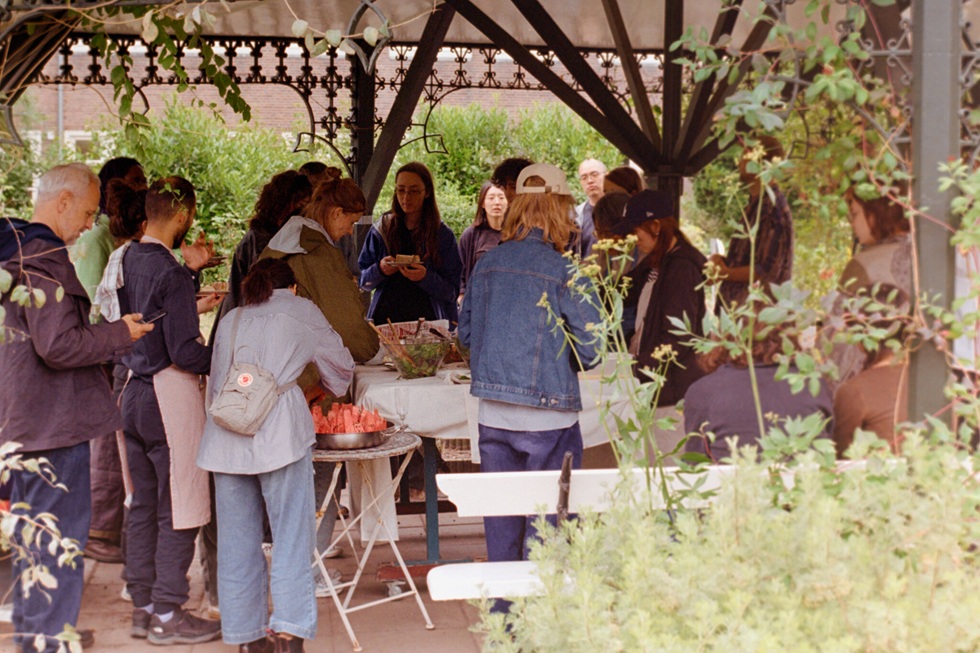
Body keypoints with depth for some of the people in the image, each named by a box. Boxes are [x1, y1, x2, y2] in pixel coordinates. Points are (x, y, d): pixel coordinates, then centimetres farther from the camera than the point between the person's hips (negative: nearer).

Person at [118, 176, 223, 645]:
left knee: (143, 505, 15)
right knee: (179, 510, 1)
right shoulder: (169, 272, -19)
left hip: (135, 392, 9)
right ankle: (167, 615, 7)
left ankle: (142, 606, 23)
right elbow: (186, 353, -21)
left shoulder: (128, 259, 6)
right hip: (169, 395, -9)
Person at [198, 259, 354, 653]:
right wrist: (321, 387, 45)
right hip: (279, 430, -4)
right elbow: (341, 368, 25)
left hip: (226, 438, 4)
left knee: (237, 538, 8)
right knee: (291, 534, -2)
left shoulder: (231, 321, 25)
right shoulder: (301, 311, 16)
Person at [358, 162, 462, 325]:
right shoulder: (381, 230, 7)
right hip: (385, 318, 1)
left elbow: (452, 292, -2)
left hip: (427, 319, -1)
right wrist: (379, 270, -11)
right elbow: (363, 282, 10)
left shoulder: (443, 235, 2)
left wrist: (426, 278, -19)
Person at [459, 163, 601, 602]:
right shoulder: (564, 272, -12)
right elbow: (590, 349, -11)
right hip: (547, 413, -5)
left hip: (492, 413, 5)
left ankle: (504, 616, 24)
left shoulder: (486, 264, 2)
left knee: (501, 518, 14)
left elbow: (466, 331, 12)